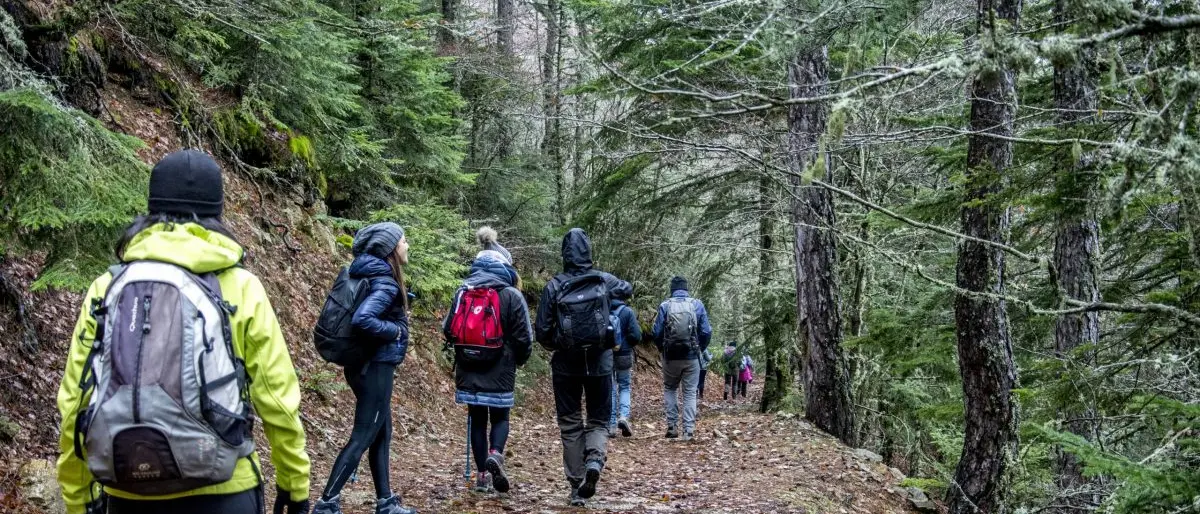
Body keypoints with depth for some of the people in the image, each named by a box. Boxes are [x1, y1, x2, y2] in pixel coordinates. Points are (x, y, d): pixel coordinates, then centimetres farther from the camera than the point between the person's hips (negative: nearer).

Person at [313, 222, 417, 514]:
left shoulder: (373, 278, 9)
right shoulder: (386, 284, -19)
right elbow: (362, 320, -33)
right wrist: (396, 330, -18)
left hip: (369, 365, 10)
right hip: (376, 368, -10)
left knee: (382, 434, 16)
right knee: (363, 437, -3)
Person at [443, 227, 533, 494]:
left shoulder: (462, 292, 2)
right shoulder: (511, 295, -7)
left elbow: (448, 330, 8)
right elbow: (523, 336, -5)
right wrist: (519, 359, 14)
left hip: (468, 370, 3)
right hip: (500, 371, -3)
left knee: (477, 419, 12)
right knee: (500, 417, 13)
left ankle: (483, 474, 13)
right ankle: (495, 454, -14)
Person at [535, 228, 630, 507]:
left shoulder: (553, 287, -6)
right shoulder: (604, 281, 0)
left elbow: (542, 331, -5)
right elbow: (627, 287, 23)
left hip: (566, 364, -1)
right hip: (600, 361, 1)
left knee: (570, 424, 10)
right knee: (598, 419, 14)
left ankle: (576, 487, 9)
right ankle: (595, 459, -16)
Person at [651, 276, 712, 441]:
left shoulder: (665, 306, -4)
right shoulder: (697, 305, -2)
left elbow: (656, 333, -3)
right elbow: (707, 332, -2)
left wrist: (662, 349, 15)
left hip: (671, 357, 0)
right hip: (692, 357, 0)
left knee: (670, 389, 19)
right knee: (690, 393, 9)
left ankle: (672, 426, 12)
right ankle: (689, 430, 2)